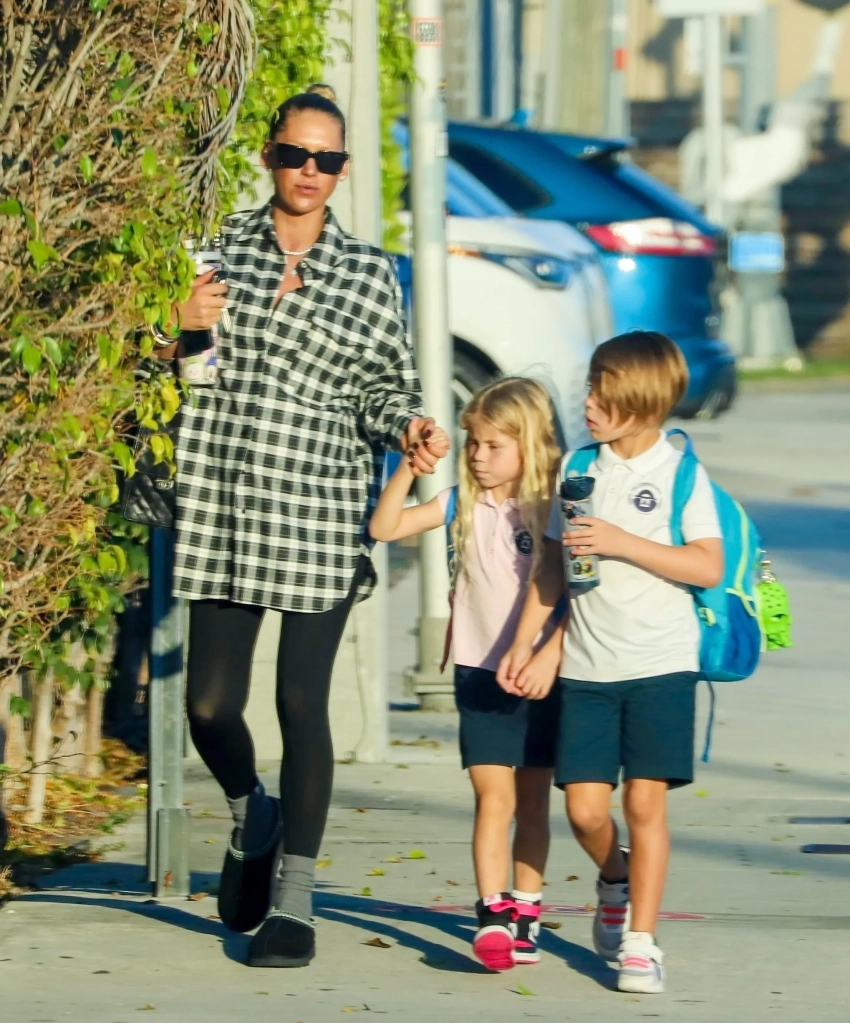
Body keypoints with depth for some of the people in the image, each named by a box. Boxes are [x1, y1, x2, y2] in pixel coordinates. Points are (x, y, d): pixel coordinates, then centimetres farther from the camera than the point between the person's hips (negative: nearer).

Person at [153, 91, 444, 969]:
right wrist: (179, 326, -6)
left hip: (321, 515, -1)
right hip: (220, 503, 1)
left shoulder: (369, 273, 6)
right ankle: (252, 822, 32)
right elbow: (164, 367, 15)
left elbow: (384, 386, 12)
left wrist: (404, 428, -9)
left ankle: (293, 898, 9)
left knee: (302, 703, -3)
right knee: (209, 704, -1)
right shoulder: (218, 248, 7)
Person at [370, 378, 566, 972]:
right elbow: (384, 528, 1)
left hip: (540, 674, -2)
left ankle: (524, 913, 18)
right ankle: (493, 914, -10)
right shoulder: (464, 504, 2)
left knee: (533, 799, 8)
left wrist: (550, 657, -19)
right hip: (480, 671, 2)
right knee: (493, 796, -6)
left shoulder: (554, 509, -8)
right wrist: (408, 469, -9)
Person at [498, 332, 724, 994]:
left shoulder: (680, 472, -3)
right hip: (588, 666, 3)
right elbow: (554, 565, 14)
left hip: (660, 664, -3)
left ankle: (641, 943, 3)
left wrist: (622, 542, -17)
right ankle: (615, 879, 31)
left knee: (645, 801, -5)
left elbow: (709, 567, -12)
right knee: (585, 807, -1)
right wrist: (524, 642, 7)